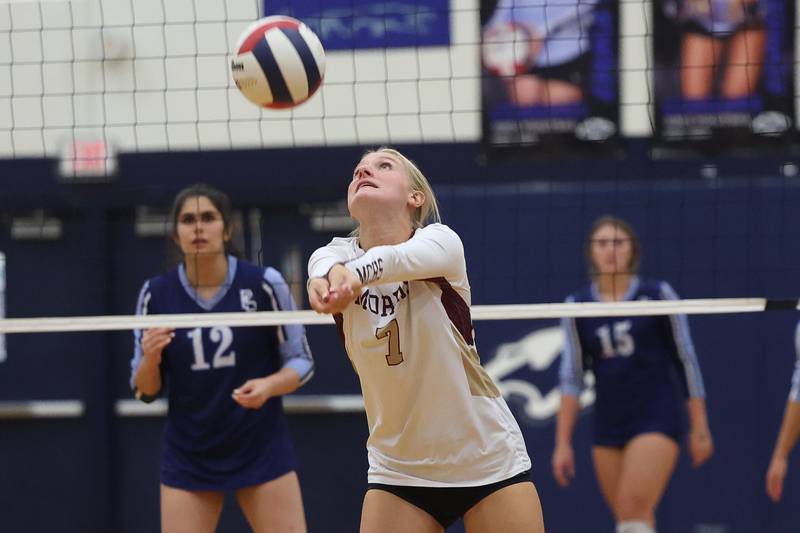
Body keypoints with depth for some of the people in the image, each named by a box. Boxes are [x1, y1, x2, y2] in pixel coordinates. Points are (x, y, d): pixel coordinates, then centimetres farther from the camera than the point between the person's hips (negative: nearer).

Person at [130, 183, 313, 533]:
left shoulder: (264, 284, -8)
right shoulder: (156, 295, -3)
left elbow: (301, 362, 0)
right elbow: (145, 391, 3)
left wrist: (268, 386, -20)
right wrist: (150, 358, -19)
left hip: (261, 451, -1)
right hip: (187, 460, 1)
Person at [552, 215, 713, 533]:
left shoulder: (657, 295, -1)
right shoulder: (577, 306, 6)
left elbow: (686, 360, 2)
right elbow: (571, 377, 4)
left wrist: (699, 428, 1)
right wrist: (563, 443, -2)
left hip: (657, 420, -4)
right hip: (608, 428, 4)